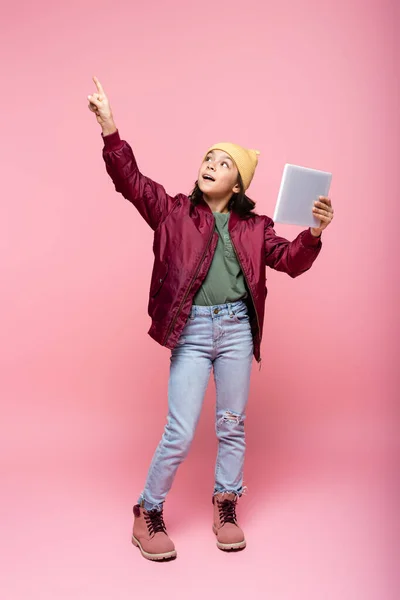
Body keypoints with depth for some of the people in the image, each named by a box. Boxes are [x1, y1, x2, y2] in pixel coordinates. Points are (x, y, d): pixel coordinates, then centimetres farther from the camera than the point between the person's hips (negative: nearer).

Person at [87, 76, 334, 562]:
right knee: (180, 434, -3)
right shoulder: (174, 212, 5)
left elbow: (291, 261, 6)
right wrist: (110, 129, -17)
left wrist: (314, 234, -13)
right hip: (192, 330, -2)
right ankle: (148, 514, 19)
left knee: (232, 427, 13)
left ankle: (226, 508, 32)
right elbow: (131, 181, -5)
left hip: (237, 330, 3)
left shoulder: (253, 226, 9)